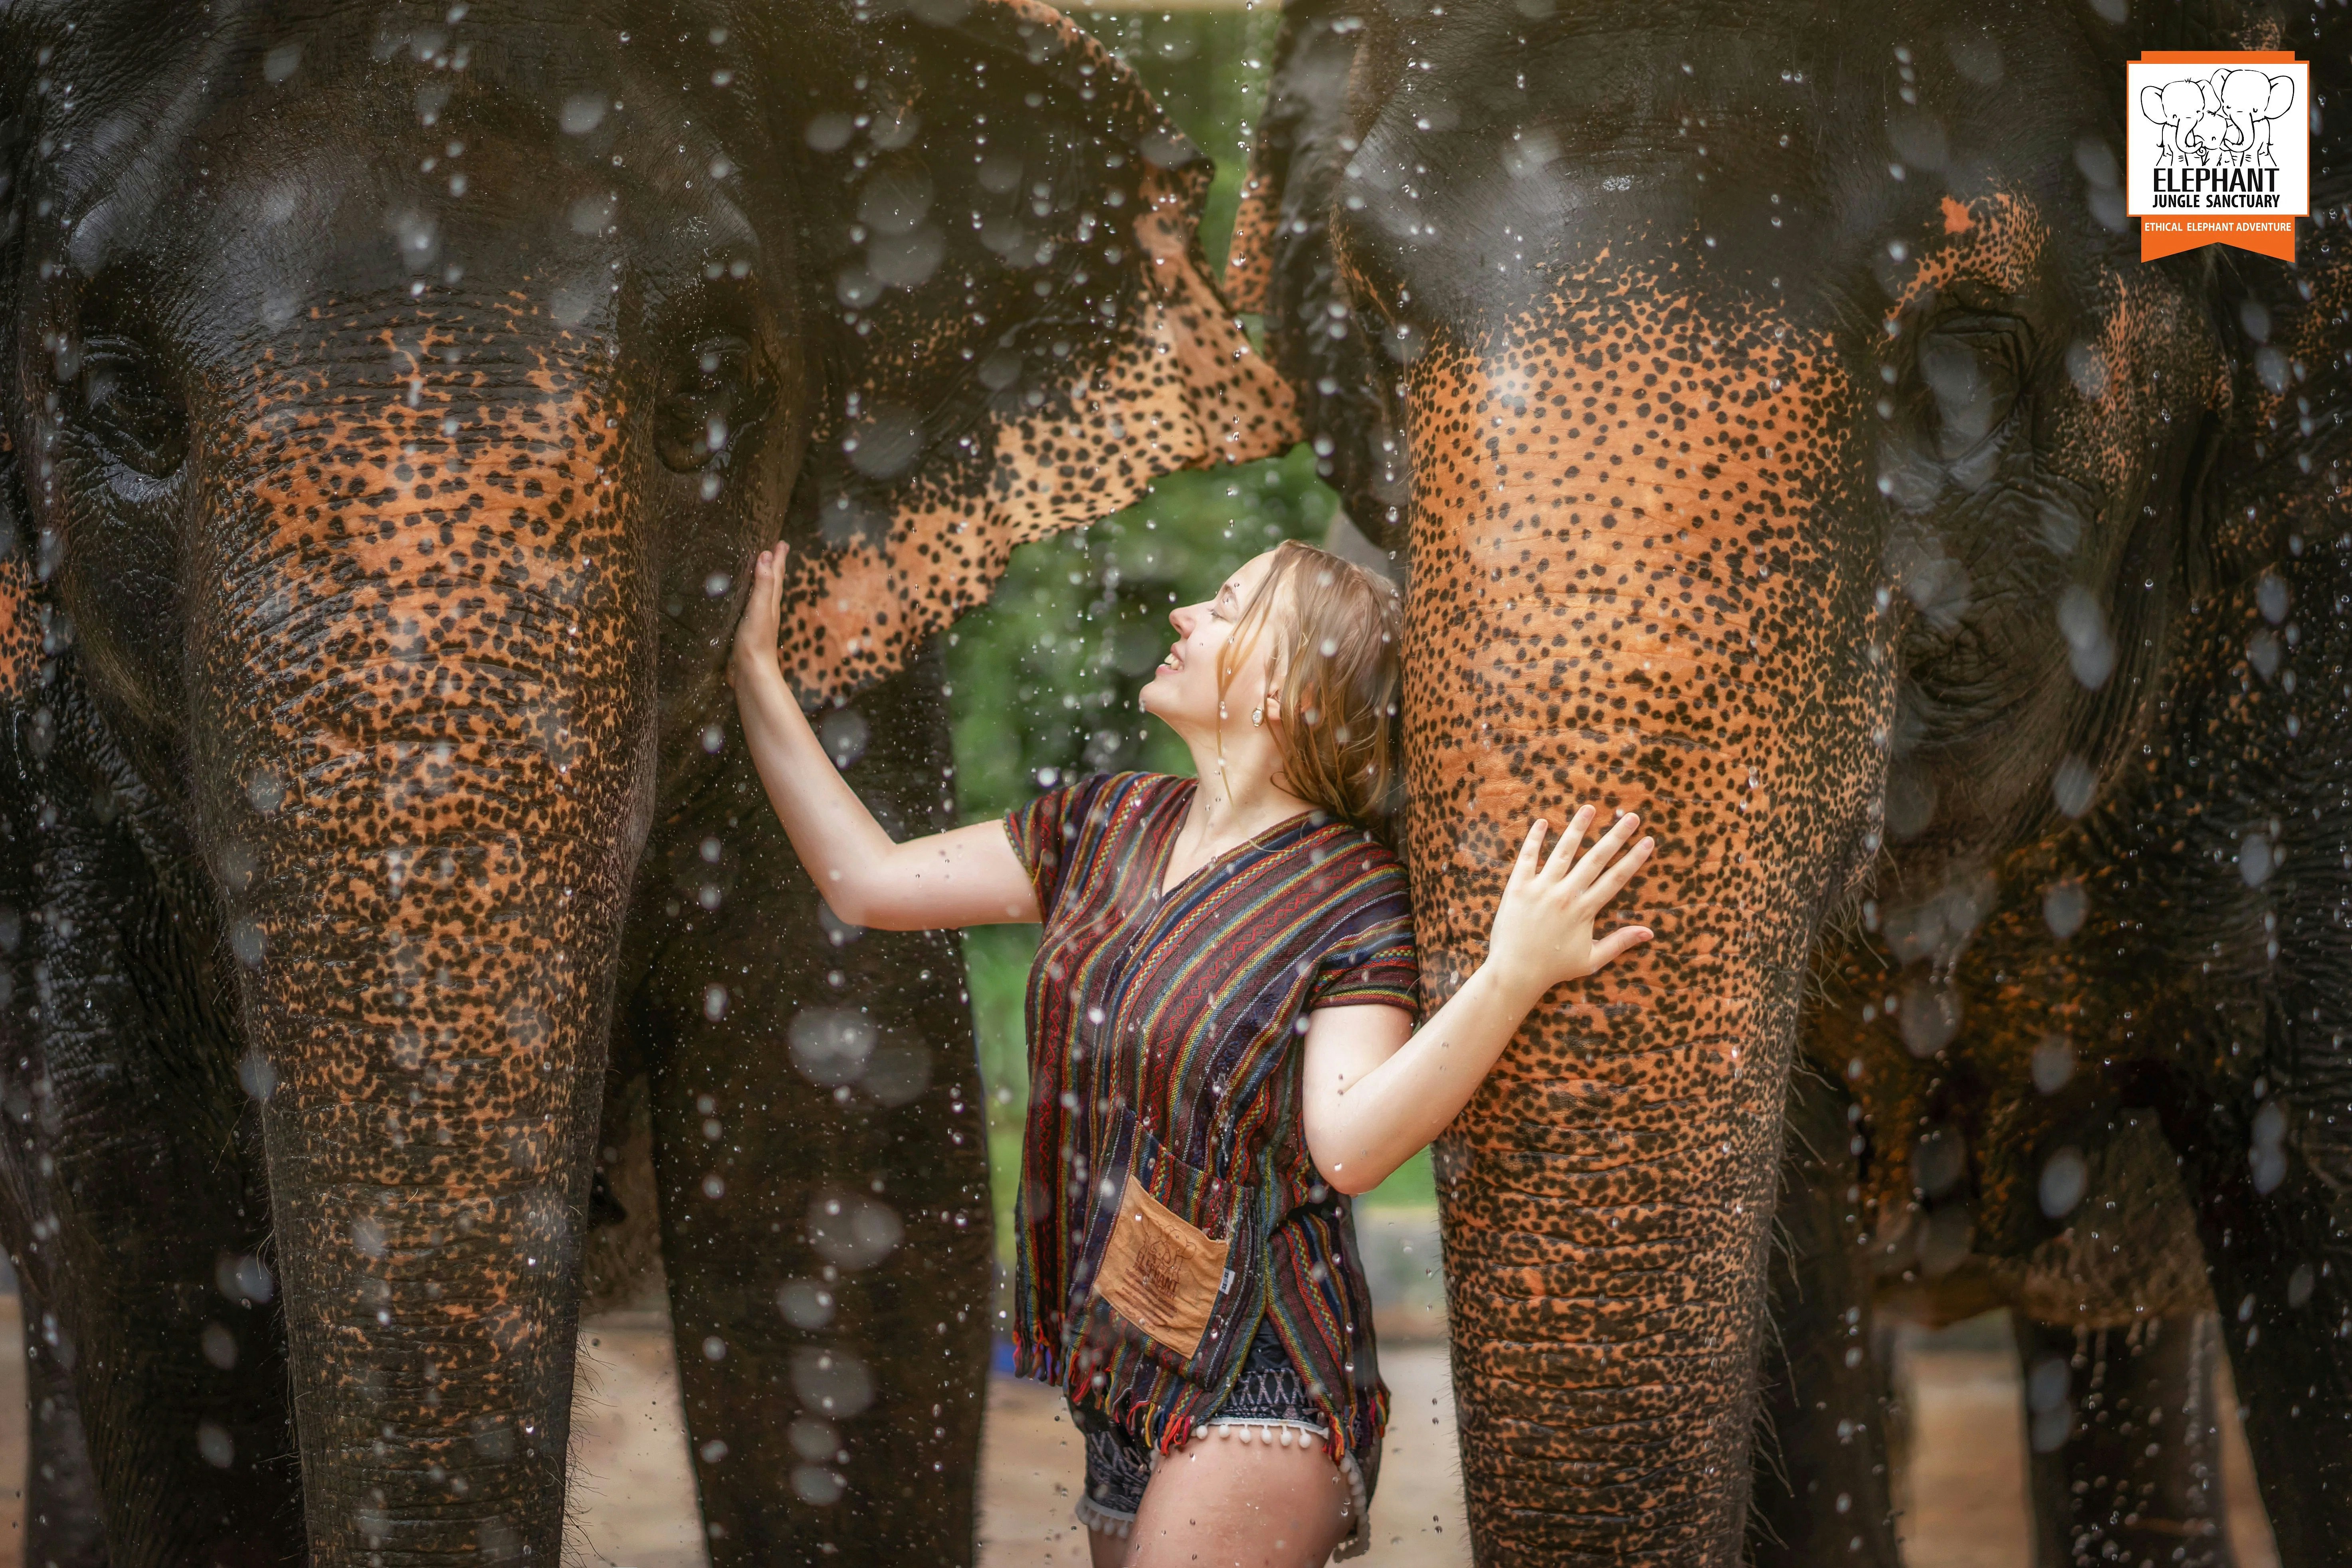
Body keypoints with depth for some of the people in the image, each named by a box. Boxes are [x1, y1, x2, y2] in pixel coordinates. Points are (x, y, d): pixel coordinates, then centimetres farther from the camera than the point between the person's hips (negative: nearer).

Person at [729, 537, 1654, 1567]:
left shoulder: (1352, 896, -12)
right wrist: (754, 667, 9)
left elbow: (1349, 1144, -27)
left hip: (1259, 1392, -7)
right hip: (1122, 1368, 7)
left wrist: (1513, 978, -39)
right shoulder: (1111, 827, 8)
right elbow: (868, 881, 10)